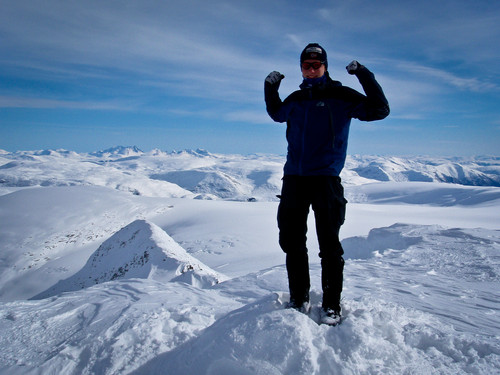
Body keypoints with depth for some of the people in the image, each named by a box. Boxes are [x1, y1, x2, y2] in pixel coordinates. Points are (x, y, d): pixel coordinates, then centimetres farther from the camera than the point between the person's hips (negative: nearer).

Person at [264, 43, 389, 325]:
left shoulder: (341, 96, 2)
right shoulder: (296, 100, 15)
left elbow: (379, 110, -2)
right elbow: (277, 114, 35)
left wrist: (364, 76, -9)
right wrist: (271, 88, 21)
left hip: (326, 178, -5)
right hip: (293, 178, 5)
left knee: (329, 245, -1)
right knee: (291, 241, 9)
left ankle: (332, 305, 14)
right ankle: (299, 299, 24)